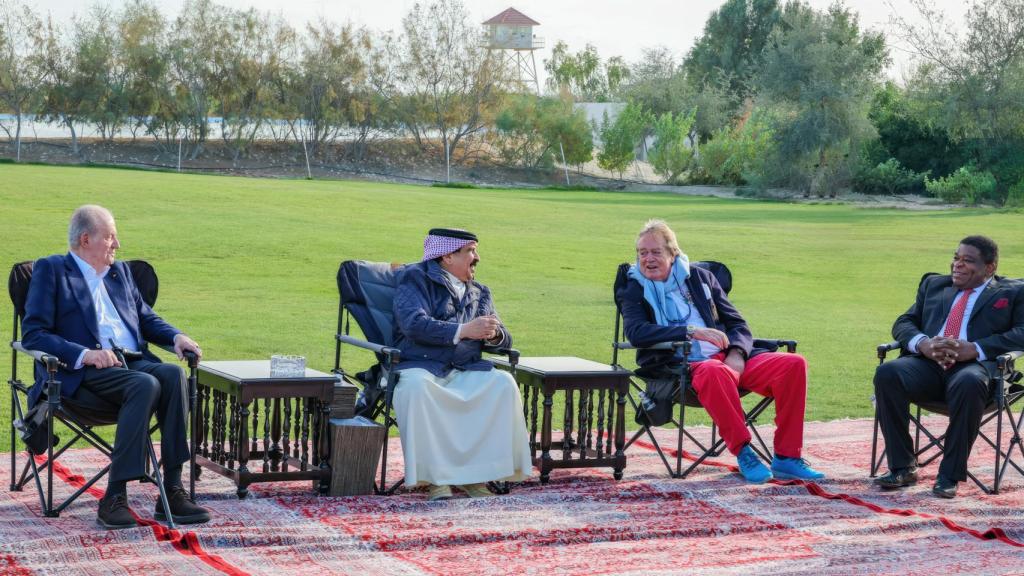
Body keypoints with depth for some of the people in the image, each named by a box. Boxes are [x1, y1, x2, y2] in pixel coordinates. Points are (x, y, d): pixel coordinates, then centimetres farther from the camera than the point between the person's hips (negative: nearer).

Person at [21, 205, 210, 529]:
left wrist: (177, 337, 8)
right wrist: (84, 354, -19)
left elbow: (146, 319, 31)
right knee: (145, 384, -35)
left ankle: (172, 492, -31)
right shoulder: (51, 270, 7)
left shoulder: (121, 272, 27)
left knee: (174, 374, -28)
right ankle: (114, 497, -34)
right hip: (84, 375, -5)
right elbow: (33, 333, -4)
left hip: (134, 362, 6)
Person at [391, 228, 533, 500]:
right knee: (417, 387, -38)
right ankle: (435, 477, -30)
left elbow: (503, 339, 18)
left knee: (503, 383, -23)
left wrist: (494, 335, -8)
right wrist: (463, 331, -19)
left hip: (464, 373, 5)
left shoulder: (479, 292, 23)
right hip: (420, 367, -5)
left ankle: (477, 474, -19)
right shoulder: (417, 278, 5)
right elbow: (413, 324, -13)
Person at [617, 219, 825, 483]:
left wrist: (736, 354, -5)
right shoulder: (633, 291, 10)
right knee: (713, 372, -41)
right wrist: (692, 331, -20)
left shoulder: (700, 277, 20)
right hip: (682, 366, -5)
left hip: (729, 360, 5)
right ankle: (743, 452, -28)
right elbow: (636, 332, -11)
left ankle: (786, 458, -16)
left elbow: (737, 324, 18)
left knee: (794, 364, -18)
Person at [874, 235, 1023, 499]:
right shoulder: (934, 285, 28)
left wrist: (974, 349, -14)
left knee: (969, 384, -40)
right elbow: (904, 322, 20)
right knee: (887, 373, -28)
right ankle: (902, 468, -19)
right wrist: (922, 343, -5)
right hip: (928, 364, 4)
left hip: (974, 365, -3)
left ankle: (950, 475, -29)